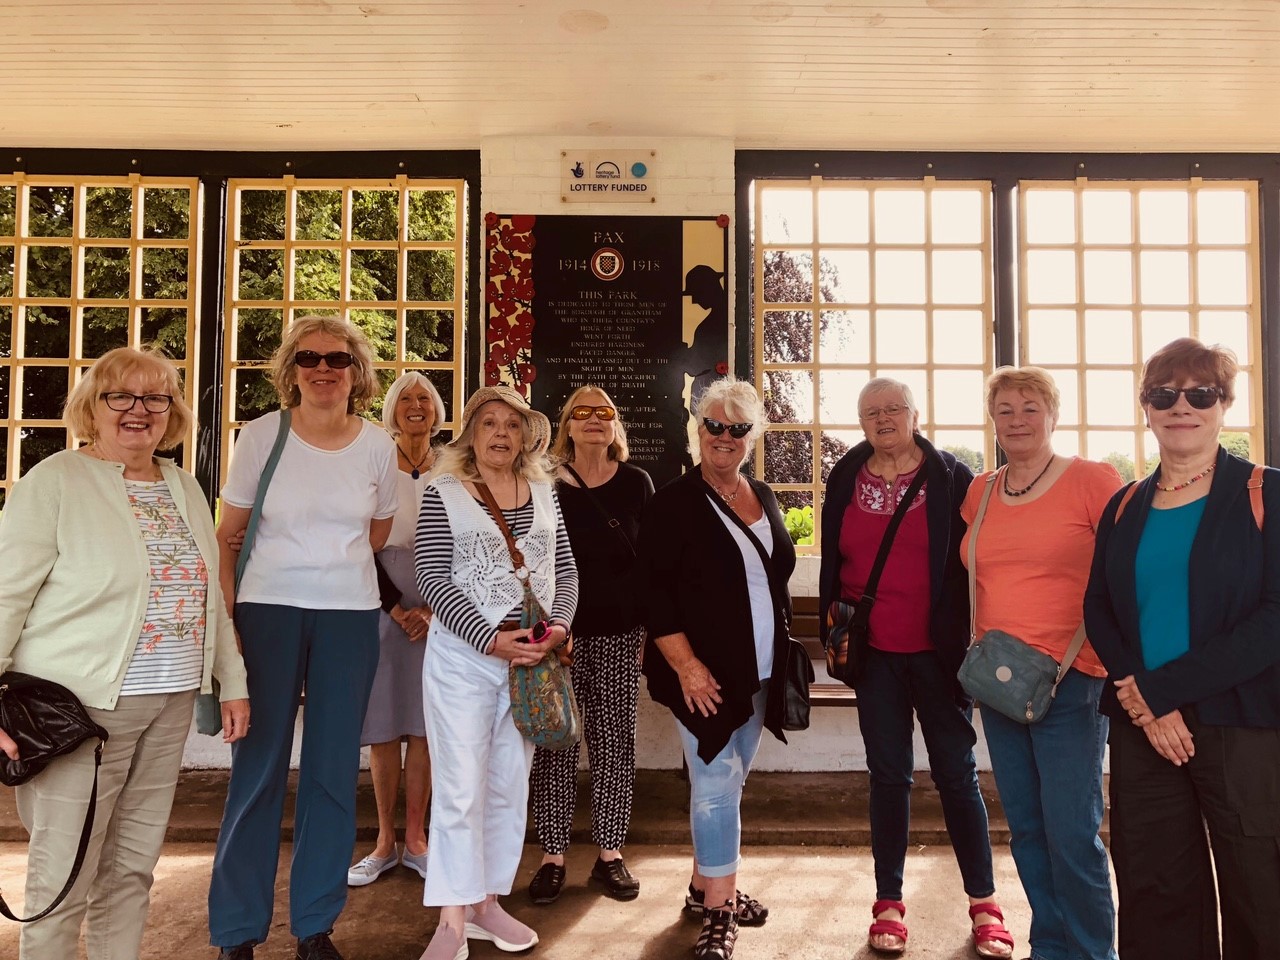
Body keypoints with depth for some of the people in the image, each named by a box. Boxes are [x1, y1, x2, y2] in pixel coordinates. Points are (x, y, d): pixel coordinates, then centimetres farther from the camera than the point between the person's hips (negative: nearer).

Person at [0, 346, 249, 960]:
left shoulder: (185, 488, 12)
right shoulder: (55, 482, -6)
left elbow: (211, 592, 16)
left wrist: (233, 681, 14)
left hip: (171, 703, 5)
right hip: (82, 706, -5)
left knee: (134, 865, 14)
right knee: (65, 875, 4)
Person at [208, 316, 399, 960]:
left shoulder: (377, 446, 1)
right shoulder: (262, 435, -3)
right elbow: (226, 533, 0)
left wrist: (331, 560, 7)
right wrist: (227, 615, -6)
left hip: (350, 616, 2)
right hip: (268, 609, -1)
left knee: (334, 772, 8)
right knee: (258, 768, 3)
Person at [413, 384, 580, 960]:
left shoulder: (543, 493, 9)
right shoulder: (443, 493, -3)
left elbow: (565, 570, 9)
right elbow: (434, 581, -10)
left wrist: (559, 624, -10)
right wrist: (491, 640, -17)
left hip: (532, 657, 4)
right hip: (463, 656, -4)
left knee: (509, 786, 12)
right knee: (459, 788, 0)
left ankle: (487, 903, 26)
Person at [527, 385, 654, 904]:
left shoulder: (636, 483, 6)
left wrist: (653, 629, 4)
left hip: (620, 633, 2)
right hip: (559, 630, -1)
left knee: (615, 740, 7)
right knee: (555, 742, 2)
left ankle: (610, 854, 20)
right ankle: (552, 856, 16)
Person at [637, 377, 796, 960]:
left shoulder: (764, 499, 10)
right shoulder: (674, 503, -8)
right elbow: (655, 593, -12)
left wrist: (785, 657, 12)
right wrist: (685, 664, -19)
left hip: (758, 673, 6)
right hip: (704, 673, -6)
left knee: (728, 784, 15)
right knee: (717, 787, -4)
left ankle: (704, 887, 31)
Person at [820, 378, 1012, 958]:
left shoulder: (951, 479, -3)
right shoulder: (846, 481, 5)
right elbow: (833, 563, 10)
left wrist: (968, 639, -9)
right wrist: (835, 629, 6)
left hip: (938, 650, -2)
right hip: (875, 653, 2)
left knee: (956, 772, 7)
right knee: (888, 774, 10)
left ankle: (983, 903, 23)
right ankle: (888, 903, 22)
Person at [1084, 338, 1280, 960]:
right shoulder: (1125, 507, 10)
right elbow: (1098, 610, 7)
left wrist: (1163, 687, -16)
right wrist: (1142, 701, -10)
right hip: (1141, 729, 4)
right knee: (1155, 893, 12)